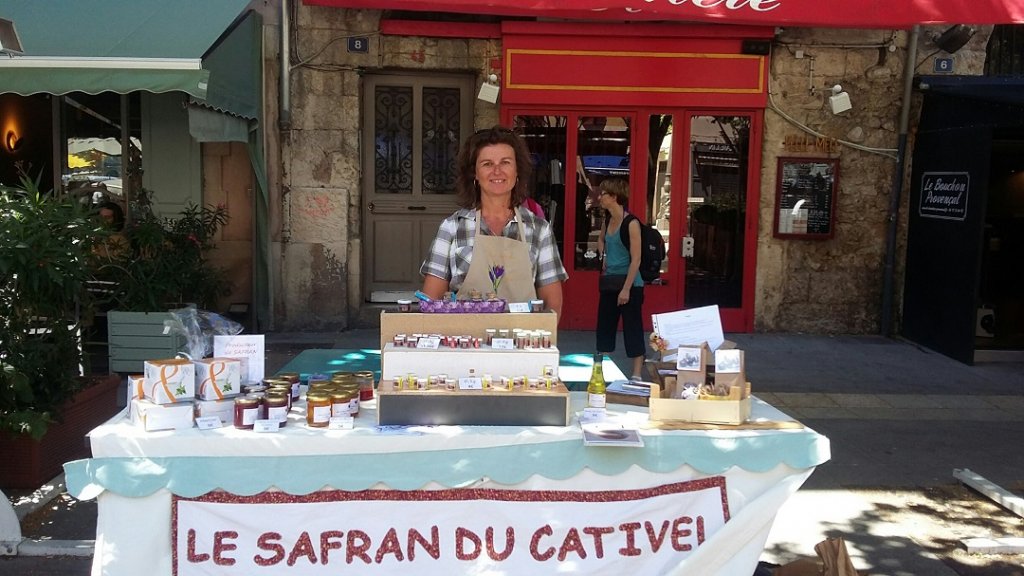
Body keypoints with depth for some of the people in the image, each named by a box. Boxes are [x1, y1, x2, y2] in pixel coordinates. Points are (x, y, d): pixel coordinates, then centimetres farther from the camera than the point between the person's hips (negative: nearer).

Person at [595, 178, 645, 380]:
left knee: (632, 328, -1)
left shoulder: (631, 223, -15)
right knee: (604, 327, 13)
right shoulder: (609, 220, 8)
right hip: (608, 282, 8)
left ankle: (637, 375, 6)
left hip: (629, 283, -8)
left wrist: (626, 289, -19)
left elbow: (636, 260, -17)